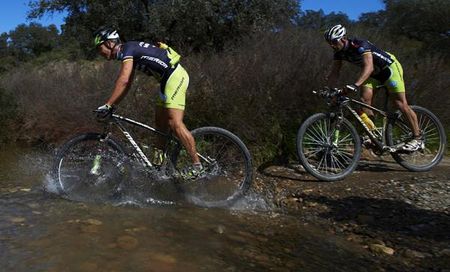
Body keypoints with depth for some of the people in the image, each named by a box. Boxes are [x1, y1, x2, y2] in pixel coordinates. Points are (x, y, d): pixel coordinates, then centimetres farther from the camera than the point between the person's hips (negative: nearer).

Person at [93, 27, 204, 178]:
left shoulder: (127, 49, -10)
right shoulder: (129, 53, 19)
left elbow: (123, 81, -23)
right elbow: (127, 84, 21)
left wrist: (108, 105, -19)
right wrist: (112, 105, 18)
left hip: (175, 76, -11)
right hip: (169, 78, 11)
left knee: (175, 123, -15)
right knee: (160, 121, 13)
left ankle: (197, 165, -9)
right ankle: (160, 158, 22)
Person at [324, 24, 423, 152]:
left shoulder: (360, 45, -33)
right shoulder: (339, 52, -11)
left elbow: (369, 67, -47)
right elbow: (334, 72, -7)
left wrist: (355, 85, -60)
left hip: (389, 67, -7)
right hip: (374, 73, 7)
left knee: (401, 104, -9)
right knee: (364, 100, -13)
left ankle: (417, 138, 1)